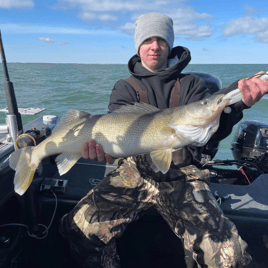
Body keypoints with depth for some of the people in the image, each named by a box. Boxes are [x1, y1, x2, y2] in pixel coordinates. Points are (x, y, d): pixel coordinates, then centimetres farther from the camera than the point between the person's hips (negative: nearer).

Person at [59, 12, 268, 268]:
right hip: (134, 172, 1)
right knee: (79, 227, -14)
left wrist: (235, 101, -26)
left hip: (181, 177, 0)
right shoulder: (125, 88, 11)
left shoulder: (190, 84, 9)